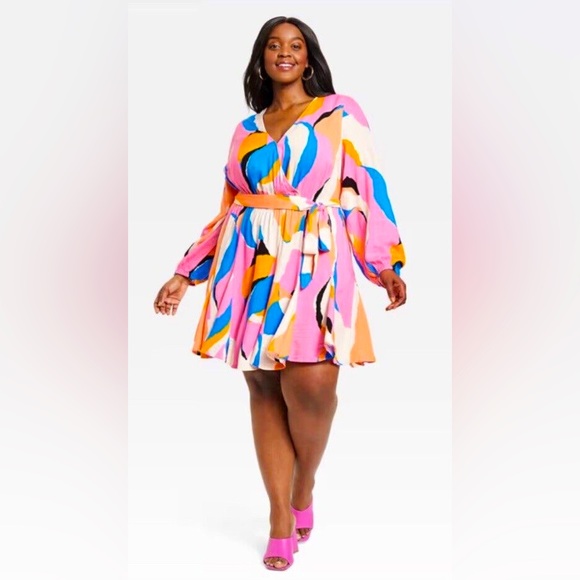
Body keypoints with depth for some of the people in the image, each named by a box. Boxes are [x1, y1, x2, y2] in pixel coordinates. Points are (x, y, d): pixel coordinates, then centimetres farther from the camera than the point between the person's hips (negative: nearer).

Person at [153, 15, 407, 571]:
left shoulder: (340, 112, 10)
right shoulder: (246, 130, 20)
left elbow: (366, 189, 3)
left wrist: (387, 263, -9)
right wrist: (185, 275, 16)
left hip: (315, 260, -3)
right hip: (251, 263, 4)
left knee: (310, 384, -18)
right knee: (263, 386, 0)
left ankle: (303, 490, 11)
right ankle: (281, 520, 10)